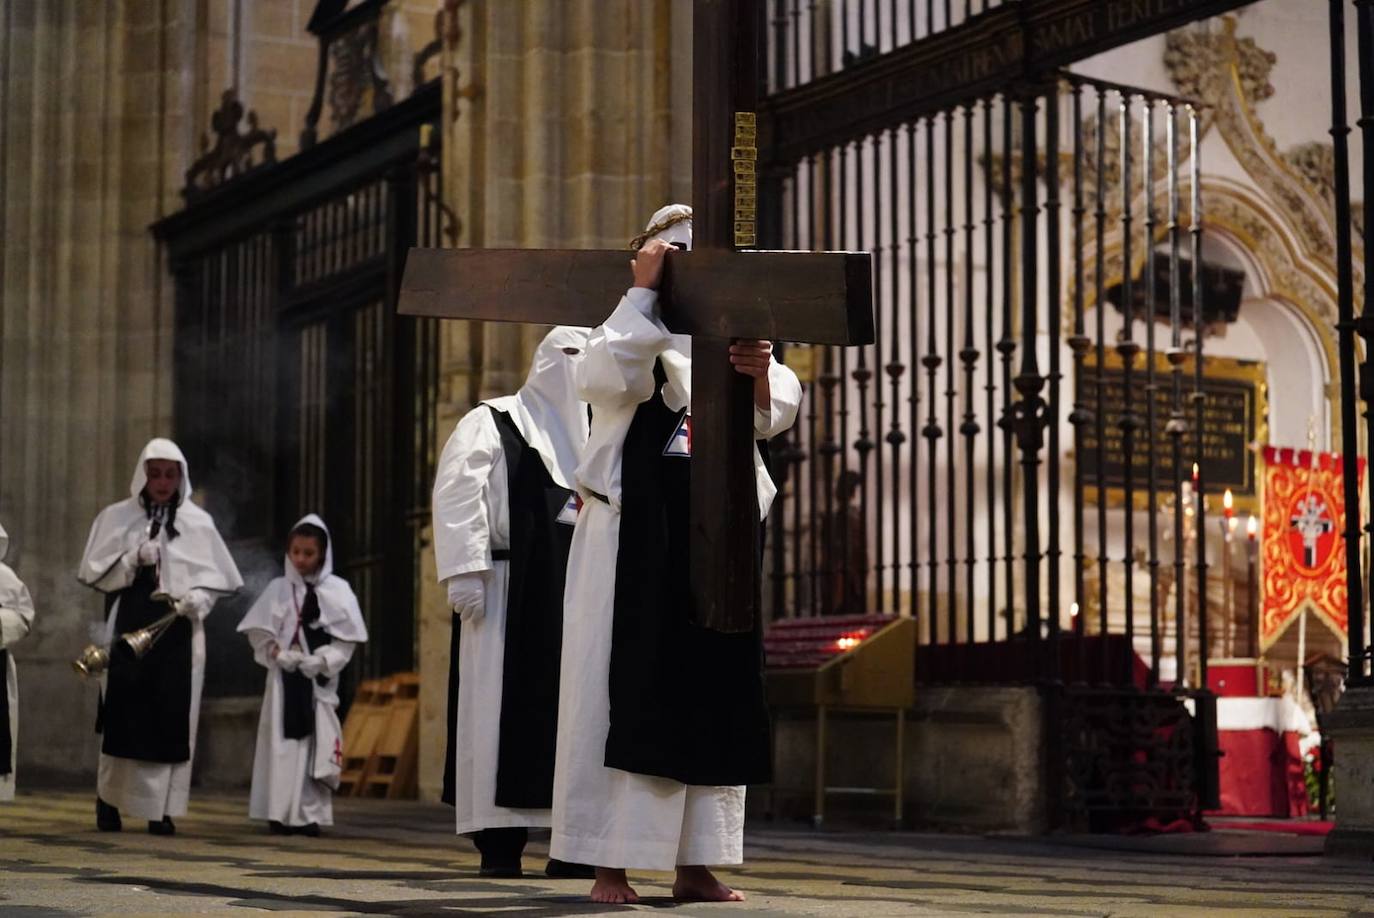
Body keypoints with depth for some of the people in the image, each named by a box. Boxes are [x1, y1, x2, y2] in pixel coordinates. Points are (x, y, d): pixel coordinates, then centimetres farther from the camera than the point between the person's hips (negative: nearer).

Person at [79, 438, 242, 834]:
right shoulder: (116, 517, 6)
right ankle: (108, 798, 15)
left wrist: (197, 599, -12)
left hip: (178, 633, 1)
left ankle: (160, 808, 1)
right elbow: (95, 574, 3)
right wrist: (134, 560, -13)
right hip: (128, 628, -1)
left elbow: (215, 578, 8)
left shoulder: (198, 522, 7)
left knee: (171, 719, -3)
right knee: (124, 714, -3)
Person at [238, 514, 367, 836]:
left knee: (316, 743, -3)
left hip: (319, 679, -1)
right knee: (283, 742, -2)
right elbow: (258, 631, 4)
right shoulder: (278, 589, 6)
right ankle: (281, 812, 0)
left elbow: (347, 638, 0)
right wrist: (279, 654, -12)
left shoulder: (338, 590, 3)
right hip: (283, 676, 1)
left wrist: (320, 660, -13)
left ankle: (310, 814, 0)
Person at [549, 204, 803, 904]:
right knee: (624, 692, -5)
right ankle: (611, 863, -2)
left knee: (711, 693, 4)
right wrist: (644, 291, -15)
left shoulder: (734, 339, 15)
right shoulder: (632, 334, 4)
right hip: (633, 534, -4)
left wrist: (762, 377, -24)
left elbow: (775, 416, -2)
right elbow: (604, 377, -19)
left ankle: (694, 864, 10)